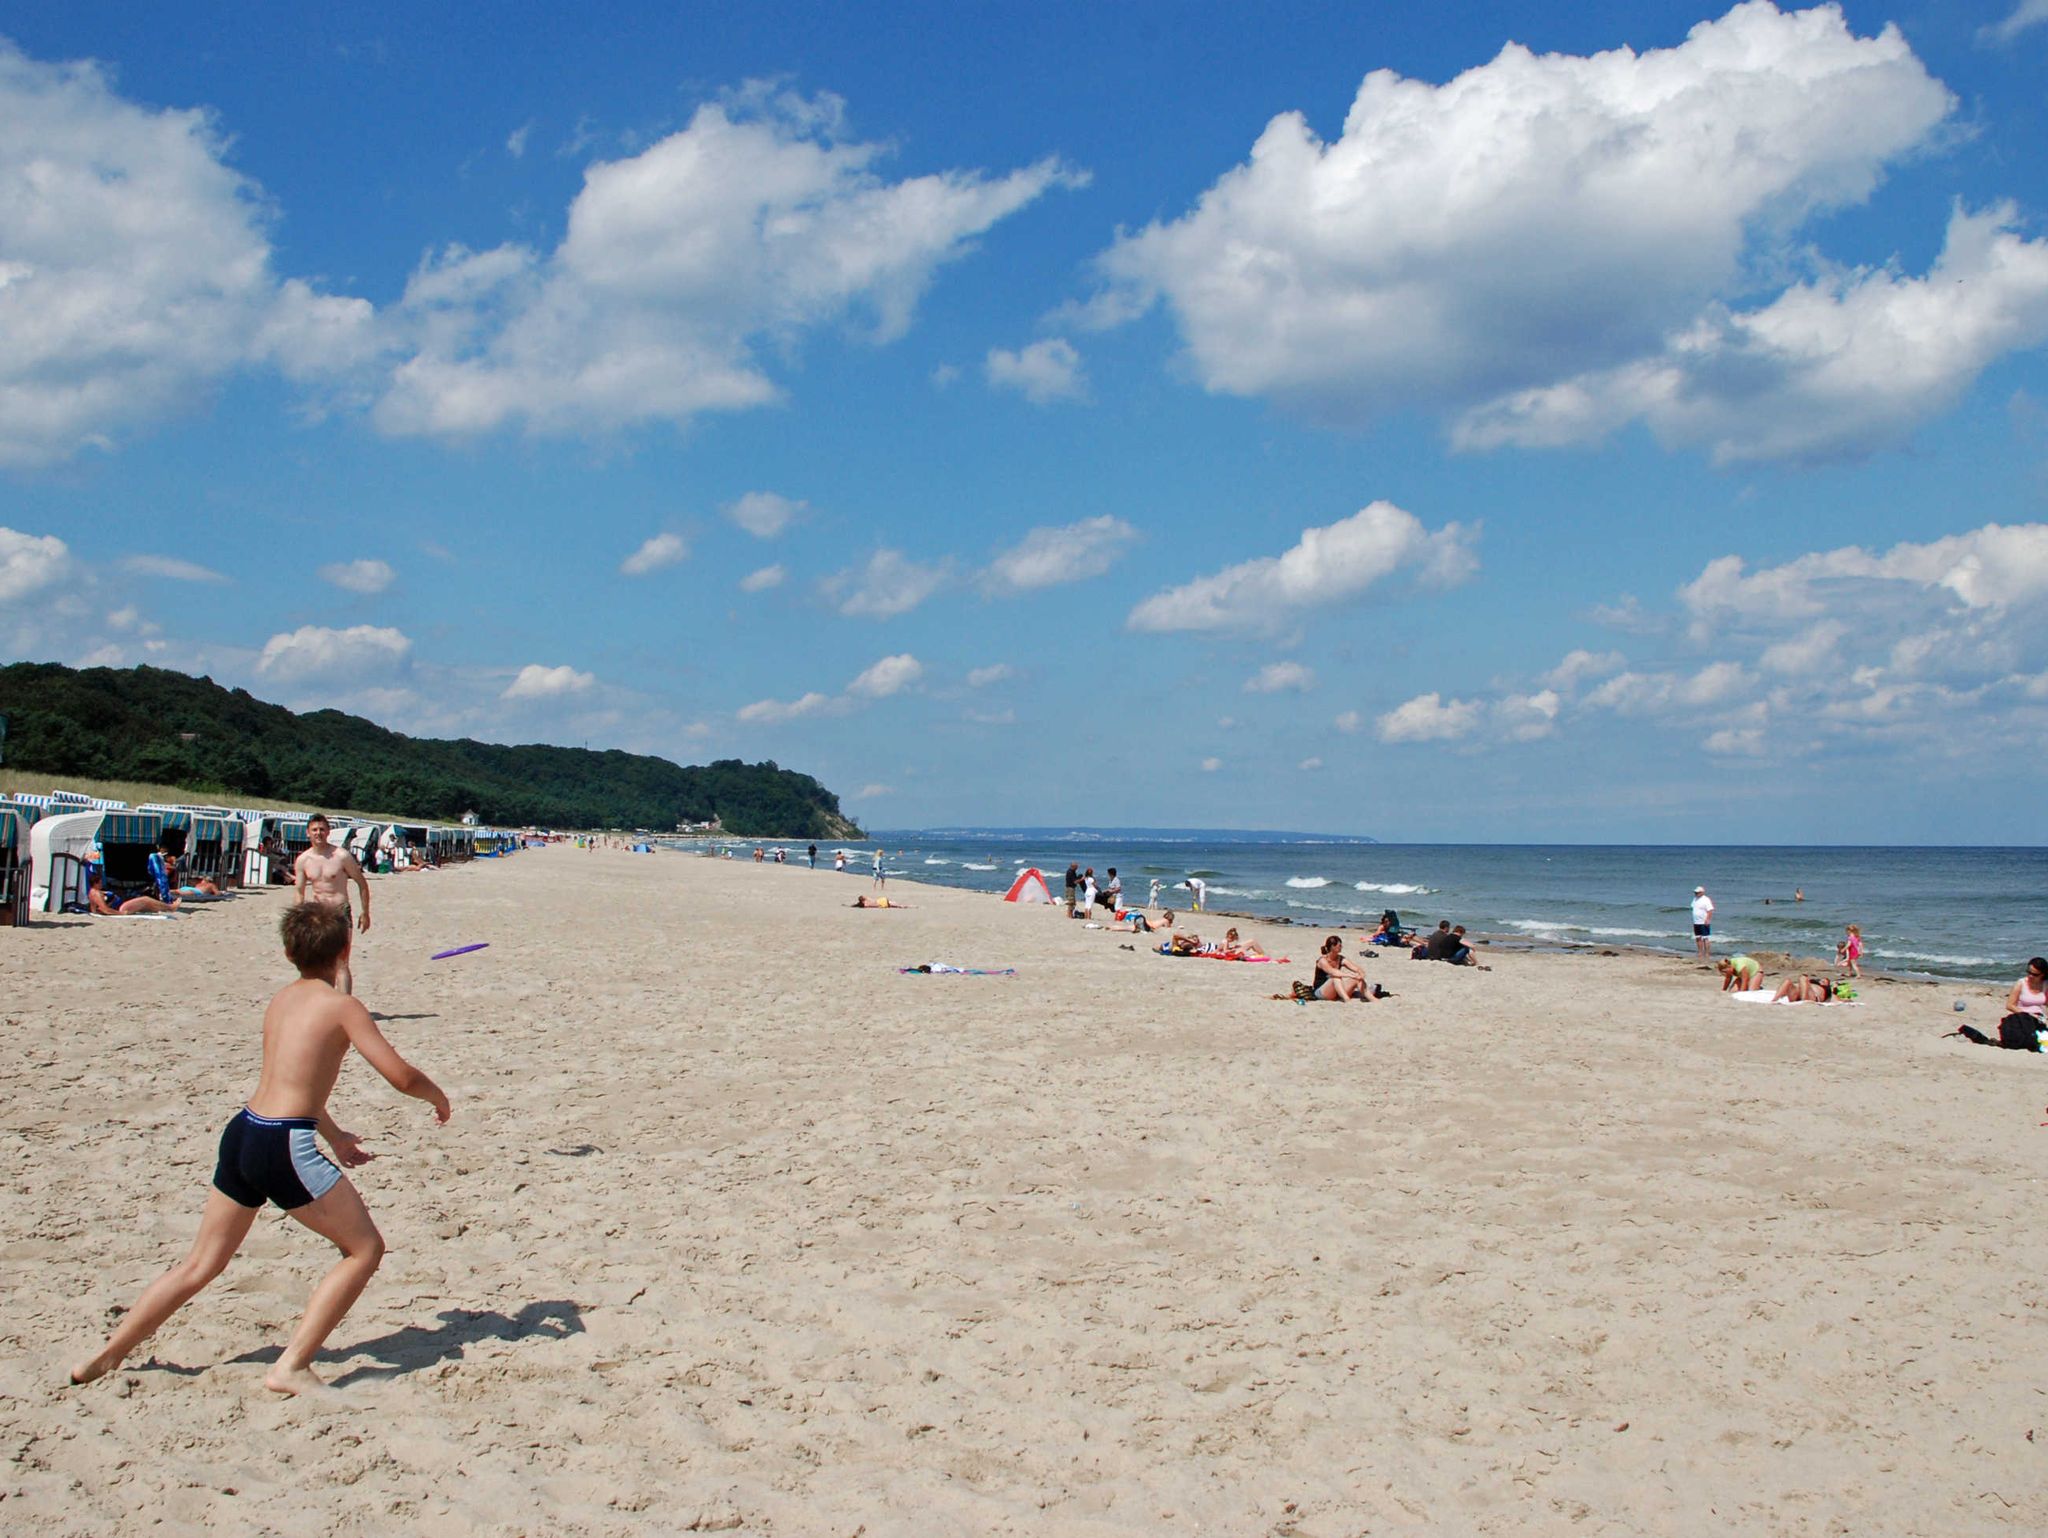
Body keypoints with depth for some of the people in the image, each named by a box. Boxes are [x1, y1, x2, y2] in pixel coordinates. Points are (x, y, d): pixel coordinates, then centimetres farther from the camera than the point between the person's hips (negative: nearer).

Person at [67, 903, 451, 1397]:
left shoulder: (281, 1000, 15)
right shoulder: (341, 1006, -7)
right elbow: (401, 1076, -10)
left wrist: (334, 1135, 38)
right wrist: (437, 1095, 12)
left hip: (242, 1133, 8)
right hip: (285, 1147, -8)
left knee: (201, 1263, 23)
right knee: (365, 1249, 3)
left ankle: (107, 1355, 31)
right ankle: (292, 1367, -1)